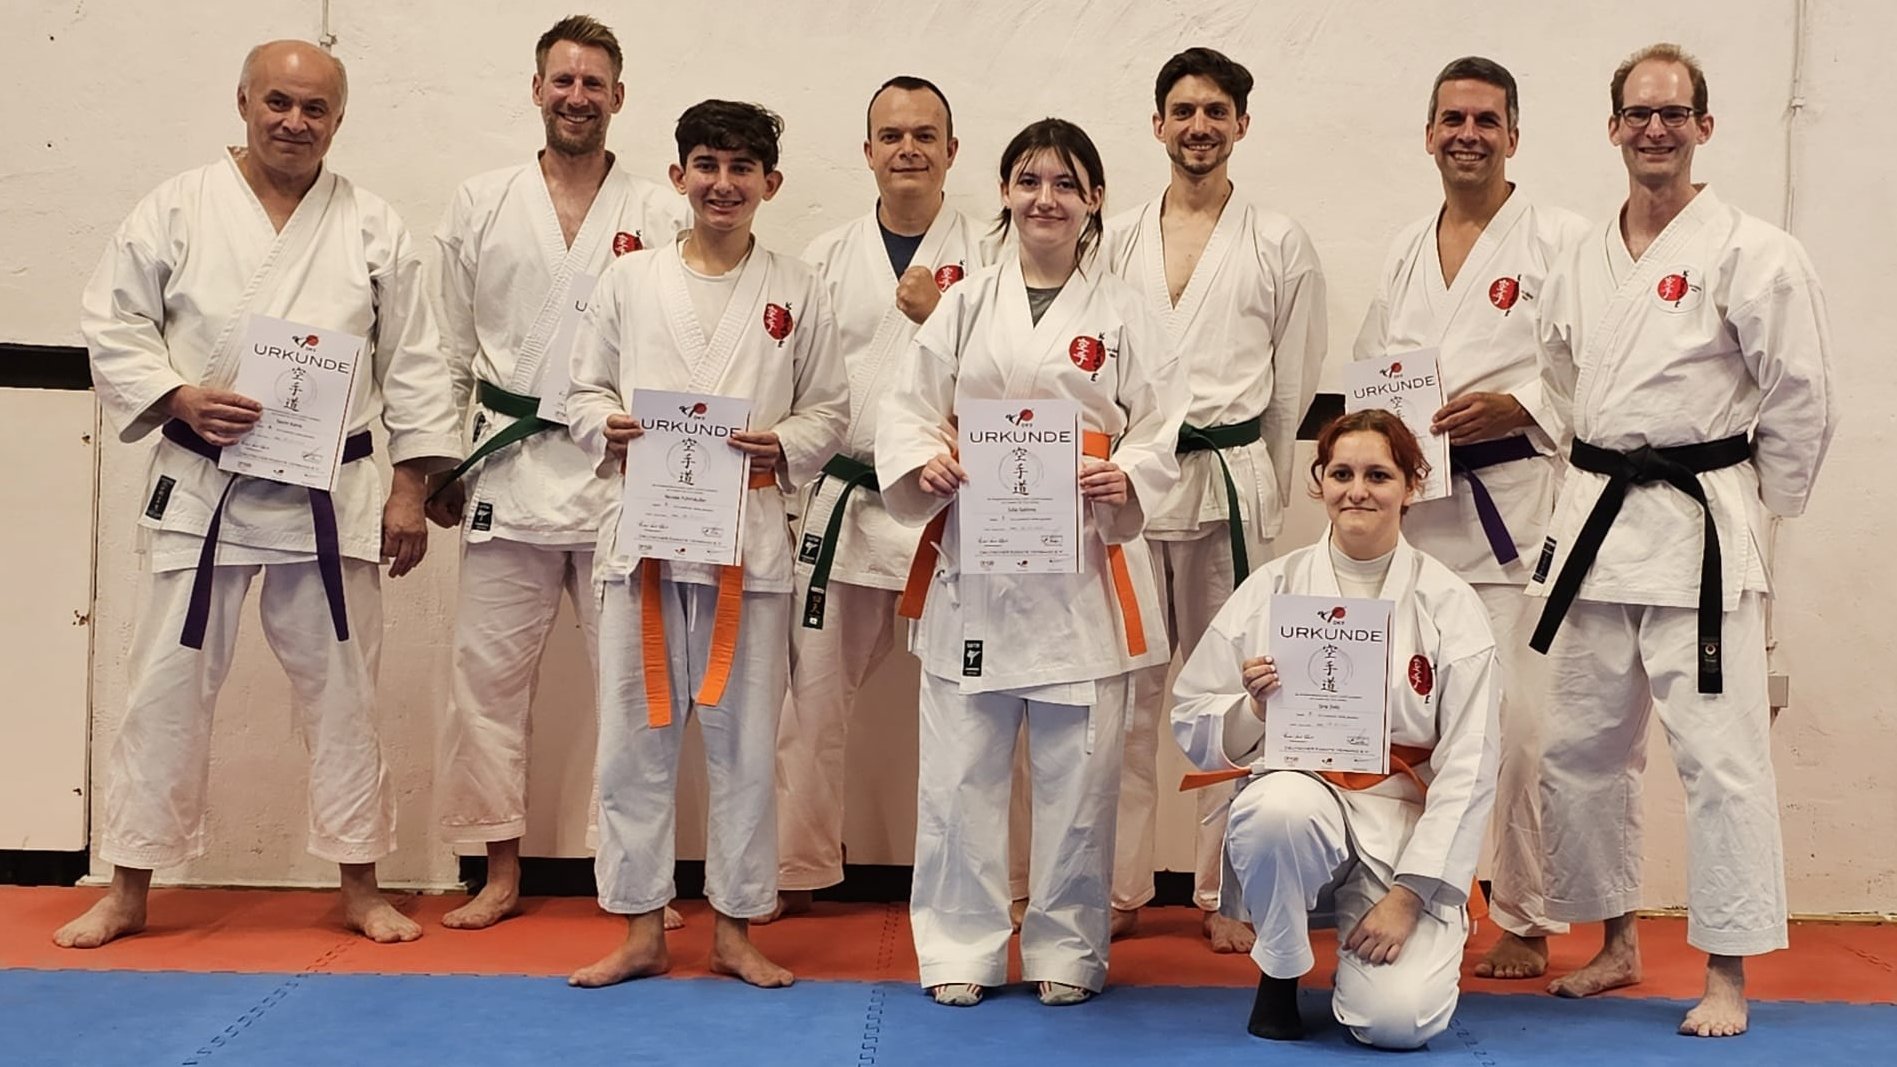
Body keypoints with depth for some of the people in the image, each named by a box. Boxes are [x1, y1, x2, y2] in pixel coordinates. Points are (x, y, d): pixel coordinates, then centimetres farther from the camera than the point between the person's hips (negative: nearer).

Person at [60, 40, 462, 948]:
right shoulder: (177, 210, 0)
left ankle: (360, 888, 20)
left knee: (342, 688, 7)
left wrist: (411, 489, -1)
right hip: (201, 490, 0)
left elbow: (412, 364, 3)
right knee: (168, 686, 4)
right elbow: (112, 326, 2)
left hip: (329, 497, 1)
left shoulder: (373, 227, 2)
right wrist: (180, 399, -15)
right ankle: (127, 892, 17)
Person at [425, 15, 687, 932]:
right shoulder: (481, 204, 8)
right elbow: (448, 348, 9)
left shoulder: (658, 216, 3)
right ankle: (501, 870, 18)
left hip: (623, 476, -1)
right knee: (489, 668, 5)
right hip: (510, 470, 2)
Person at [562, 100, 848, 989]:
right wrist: (609, 432, -11)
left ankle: (735, 929, 17)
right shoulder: (627, 282, 8)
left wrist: (783, 446, -12)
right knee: (636, 734, 4)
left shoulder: (797, 292, 7)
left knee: (744, 739, 5)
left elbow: (828, 410, 7)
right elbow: (584, 391, 10)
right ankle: (640, 930, 16)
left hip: (750, 535, 0)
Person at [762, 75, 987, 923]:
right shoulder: (828, 257, 10)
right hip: (842, 503, 2)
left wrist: (940, 316, -14)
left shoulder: (987, 258, 3)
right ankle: (797, 870, 21)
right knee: (814, 697, 8)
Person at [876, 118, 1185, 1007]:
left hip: (1084, 565, -1)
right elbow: (907, 411, 8)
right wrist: (926, 462, -13)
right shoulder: (964, 306, 9)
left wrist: (1126, 478, -15)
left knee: (1078, 770, 2)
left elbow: (1162, 430, 4)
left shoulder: (1122, 313, 6)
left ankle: (1067, 948, 18)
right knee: (961, 766, 3)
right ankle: (960, 947, 16)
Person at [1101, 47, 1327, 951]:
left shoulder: (1279, 245, 3)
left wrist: (1264, 491, 4)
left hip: (1231, 486, -2)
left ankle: (1224, 892, 14)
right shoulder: (1118, 241, 10)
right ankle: (1119, 888, 16)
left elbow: (1295, 385, 5)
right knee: (1128, 690, 5)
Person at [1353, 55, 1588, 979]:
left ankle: (1526, 922, 9)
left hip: (1514, 505, -5)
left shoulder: (1561, 241, -2)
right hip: (1413, 507, 5)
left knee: (1521, 726, -6)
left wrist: (1517, 408, -20)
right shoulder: (1405, 253, 16)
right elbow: (1365, 372, 21)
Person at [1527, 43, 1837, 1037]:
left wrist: (1754, 504, 2)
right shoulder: (1581, 262, 10)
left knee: (1720, 752, -5)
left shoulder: (1752, 253, -7)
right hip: (1592, 523, 6)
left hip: (1701, 527, -6)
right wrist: (1605, 476, 15)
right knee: (1581, 747, 11)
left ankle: (1727, 973, 7)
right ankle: (1616, 944, 27)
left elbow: (1801, 402, -5)